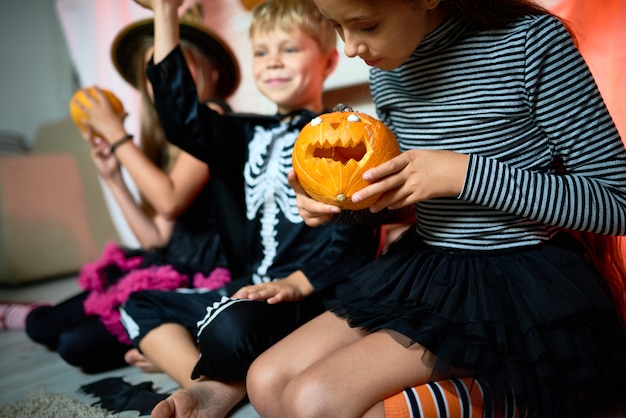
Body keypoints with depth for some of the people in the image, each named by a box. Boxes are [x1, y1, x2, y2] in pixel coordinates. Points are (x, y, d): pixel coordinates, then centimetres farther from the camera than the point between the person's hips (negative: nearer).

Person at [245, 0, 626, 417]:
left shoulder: (533, 41, -15)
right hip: (423, 269, 7)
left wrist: (462, 173, -23)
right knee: (266, 382, -3)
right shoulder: (386, 71, 4)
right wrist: (336, 198, -6)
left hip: (517, 284, -6)